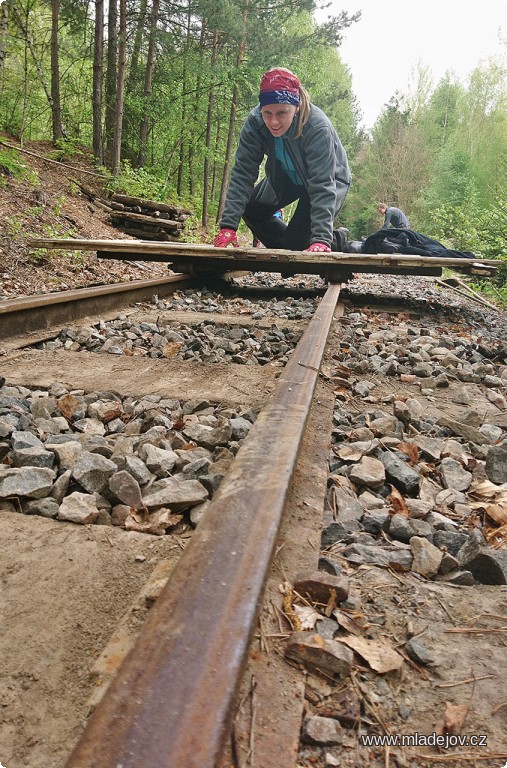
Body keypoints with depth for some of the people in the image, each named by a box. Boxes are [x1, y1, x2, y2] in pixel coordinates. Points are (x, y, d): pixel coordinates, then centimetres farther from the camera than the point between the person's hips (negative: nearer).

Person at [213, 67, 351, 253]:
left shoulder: (318, 128, -38)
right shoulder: (254, 122, -26)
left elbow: (323, 184, -40)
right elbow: (242, 173, -27)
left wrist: (320, 238, -50)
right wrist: (228, 225, -36)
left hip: (330, 178, -5)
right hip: (287, 176, 5)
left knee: (296, 240, -17)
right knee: (251, 210, -5)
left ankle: (336, 241, 15)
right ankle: (289, 254, 13)